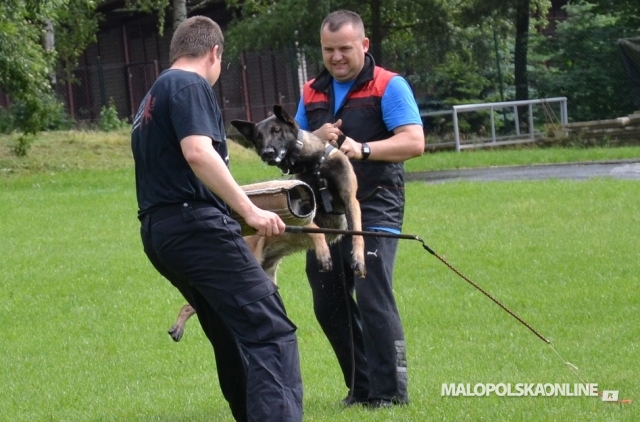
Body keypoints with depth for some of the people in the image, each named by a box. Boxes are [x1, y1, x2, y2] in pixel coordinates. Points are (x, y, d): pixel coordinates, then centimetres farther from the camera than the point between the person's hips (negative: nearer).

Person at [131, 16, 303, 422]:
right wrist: (249, 210, -23)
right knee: (271, 331, -15)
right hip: (196, 223, -10)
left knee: (233, 338, 18)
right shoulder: (190, 85, -5)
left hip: (158, 231, 10)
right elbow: (198, 152, -21)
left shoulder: (153, 96, 24)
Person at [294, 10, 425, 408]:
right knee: (329, 302, 8)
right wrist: (314, 139, -6)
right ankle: (361, 386, 20)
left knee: (373, 298, -14)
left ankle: (390, 390, -7)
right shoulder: (313, 93, 14)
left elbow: (414, 142, -14)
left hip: (374, 209, -6)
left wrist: (362, 149, -27)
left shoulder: (389, 87, -4)